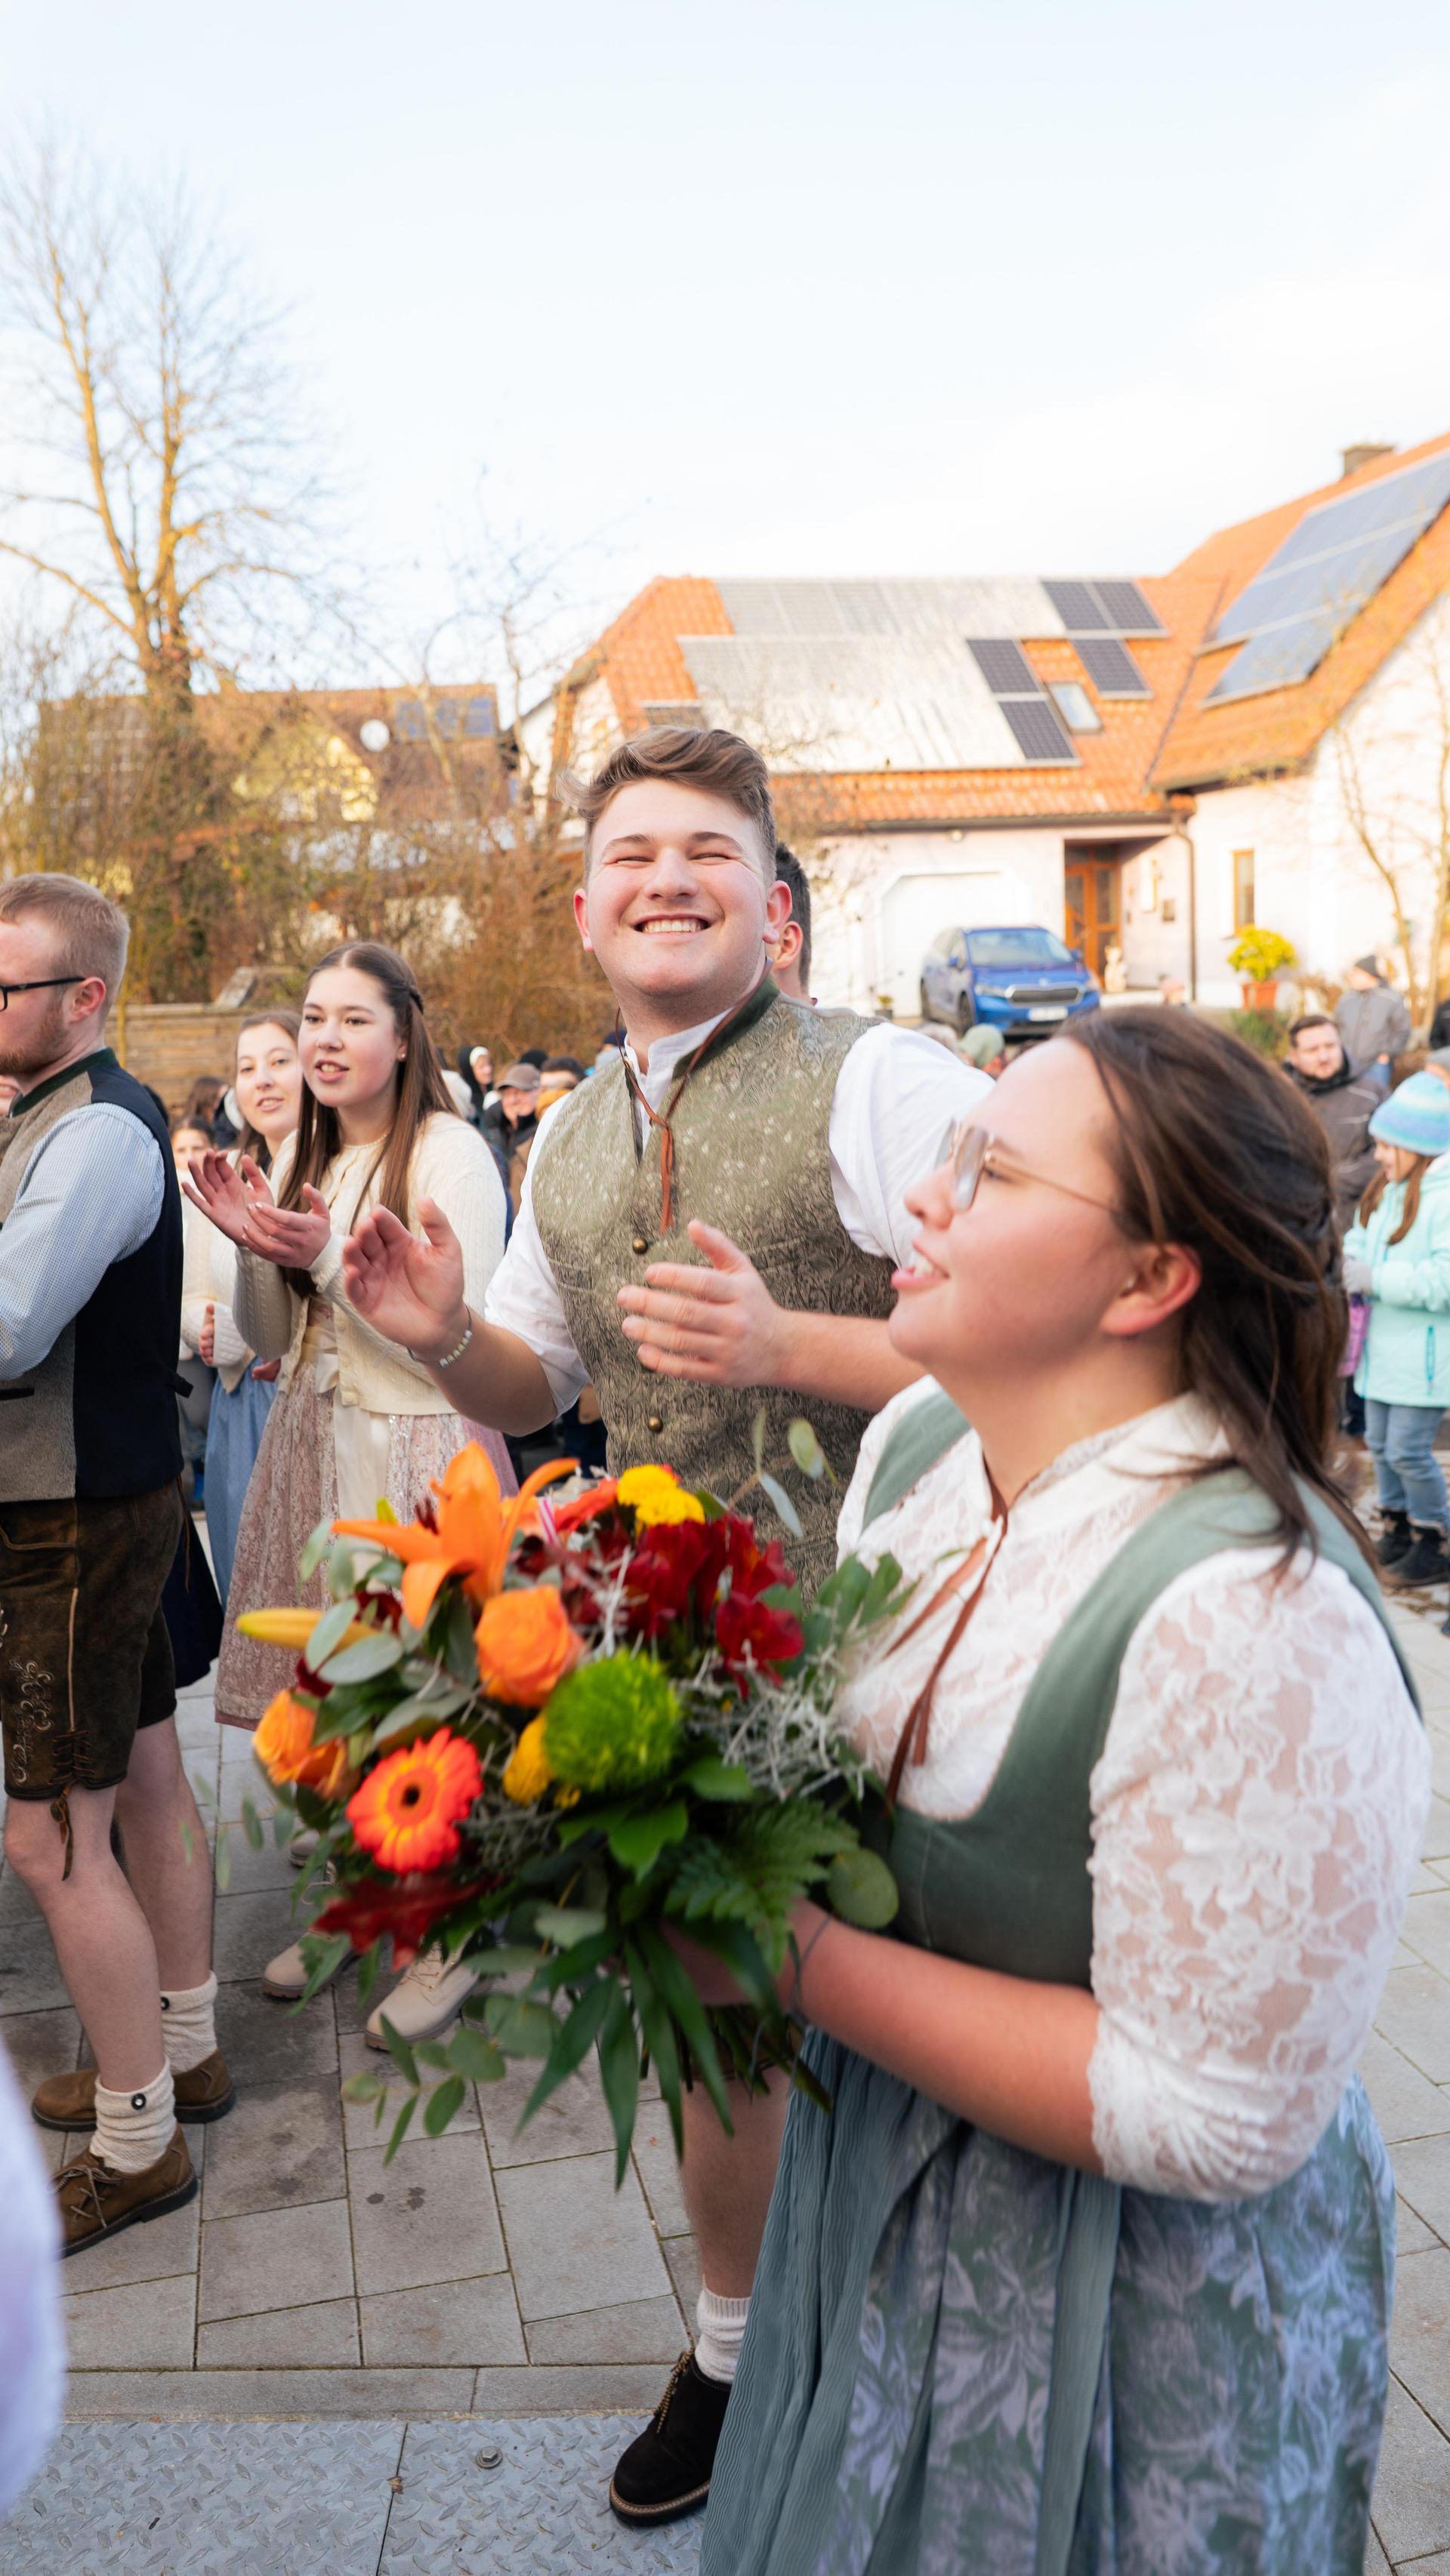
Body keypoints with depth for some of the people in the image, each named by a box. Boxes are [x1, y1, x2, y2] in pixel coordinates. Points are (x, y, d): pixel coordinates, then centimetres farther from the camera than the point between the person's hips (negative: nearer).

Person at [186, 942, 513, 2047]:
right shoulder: (302, 1160, 11)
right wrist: (255, 1245, -5)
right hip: (315, 1448, 7)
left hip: (419, 1451, -7)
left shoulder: (450, 1150, -12)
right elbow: (269, 1339, 13)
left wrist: (331, 1256, -22)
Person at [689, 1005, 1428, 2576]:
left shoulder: (1256, 1617, -33)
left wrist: (801, 1961, -27)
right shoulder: (917, 1442, -8)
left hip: (1117, 2303, -6)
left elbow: (1214, 2119, -27)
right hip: (875, 2191, 7)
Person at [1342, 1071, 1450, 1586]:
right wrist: (1353, 1258, 2)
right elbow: (1364, 1235, 24)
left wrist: (1378, 1279, -24)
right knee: (1380, 1444, 16)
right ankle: (1396, 1530, 31)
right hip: (1384, 1347, 9)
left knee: (1409, 1451, -5)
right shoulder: (1388, 1189, 11)